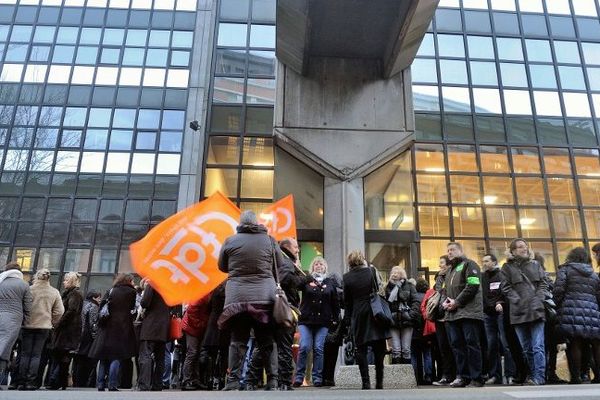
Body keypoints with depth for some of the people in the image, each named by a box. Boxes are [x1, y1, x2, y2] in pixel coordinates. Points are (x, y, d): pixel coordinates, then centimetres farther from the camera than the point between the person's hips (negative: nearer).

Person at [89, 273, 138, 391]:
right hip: (123, 327, -4)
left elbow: (102, 306, 7)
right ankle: (112, 385, -10)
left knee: (104, 357, 10)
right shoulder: (132, 292, 3)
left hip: (107, 326, 4)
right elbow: (134, 309, 1)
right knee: (116, 357, -3)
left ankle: (100, 385, 11)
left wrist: (101, 322, 12)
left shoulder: (111, 291, 12)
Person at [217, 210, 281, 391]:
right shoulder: (269, 240, 3)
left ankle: (233, 383, 6)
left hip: (238, 297, 0)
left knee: (238, 341, 5)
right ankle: (272, 382, 11)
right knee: (267, 342, 8)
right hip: (264, 297, 0)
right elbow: (280, 267, 12)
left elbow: (222, 266, 15)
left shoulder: (230, 240, 3)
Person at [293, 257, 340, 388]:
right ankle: (299, 376, 3)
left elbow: (335, 303, 12)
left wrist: (335, 319, 6)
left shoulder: (330, 282, 12)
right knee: (304, 347, -9)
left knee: (318, 348, -1)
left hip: (323, 321, 1)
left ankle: (317, 377, 9)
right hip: (306, 319, -1)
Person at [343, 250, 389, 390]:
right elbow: (378, 290, 0)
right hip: (374, 314, 0)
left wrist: (347, 319, 12)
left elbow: (347, 300, 4)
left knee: (361, 349, 7)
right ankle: (379, 381, 10)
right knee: (379, 349, 9)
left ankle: (366, 382, 3)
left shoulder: (347, 277, -2)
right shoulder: (371, 271, -4)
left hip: (358, 316, 0)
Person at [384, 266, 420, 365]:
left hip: (406, 320, 0)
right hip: (393, 321, 0)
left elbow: (416, 302, 0)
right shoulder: (388, 287, 9)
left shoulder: (409, 286, 7)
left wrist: (412, 314, -11)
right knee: (396, 350, -2)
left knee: (406, 350, 4)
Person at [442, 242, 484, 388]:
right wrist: (445, 301, 5)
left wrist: (457, 302, -13)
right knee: (457, 345, 6)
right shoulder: (450, 270, 25)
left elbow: (472, 286, -12)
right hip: (452, 313, 8)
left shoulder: (469, 264, 0)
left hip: (468, 311, -8)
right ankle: (462, 376, 12)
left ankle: (476, 378, -2)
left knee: (472, 344, -6)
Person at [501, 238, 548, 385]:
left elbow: (543, 284, 9)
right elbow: (506, 288, 0)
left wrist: (538, 300, -5)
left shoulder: (535, 265, 14)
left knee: (538, 346, -7)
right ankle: (532, 376, 15)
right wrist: (518, 302, -11)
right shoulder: (507, 267, 7)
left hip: (536, 311, 0)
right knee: (526, 348, 6)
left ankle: (539, 377, -5)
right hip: (519, 312, 0)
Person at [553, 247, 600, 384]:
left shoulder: (565, 269, 5)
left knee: (575, 344, -4)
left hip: (572, 311, -4)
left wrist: (558, 306, 6)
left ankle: (576, 376, -3)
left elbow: (558, 290, -6)